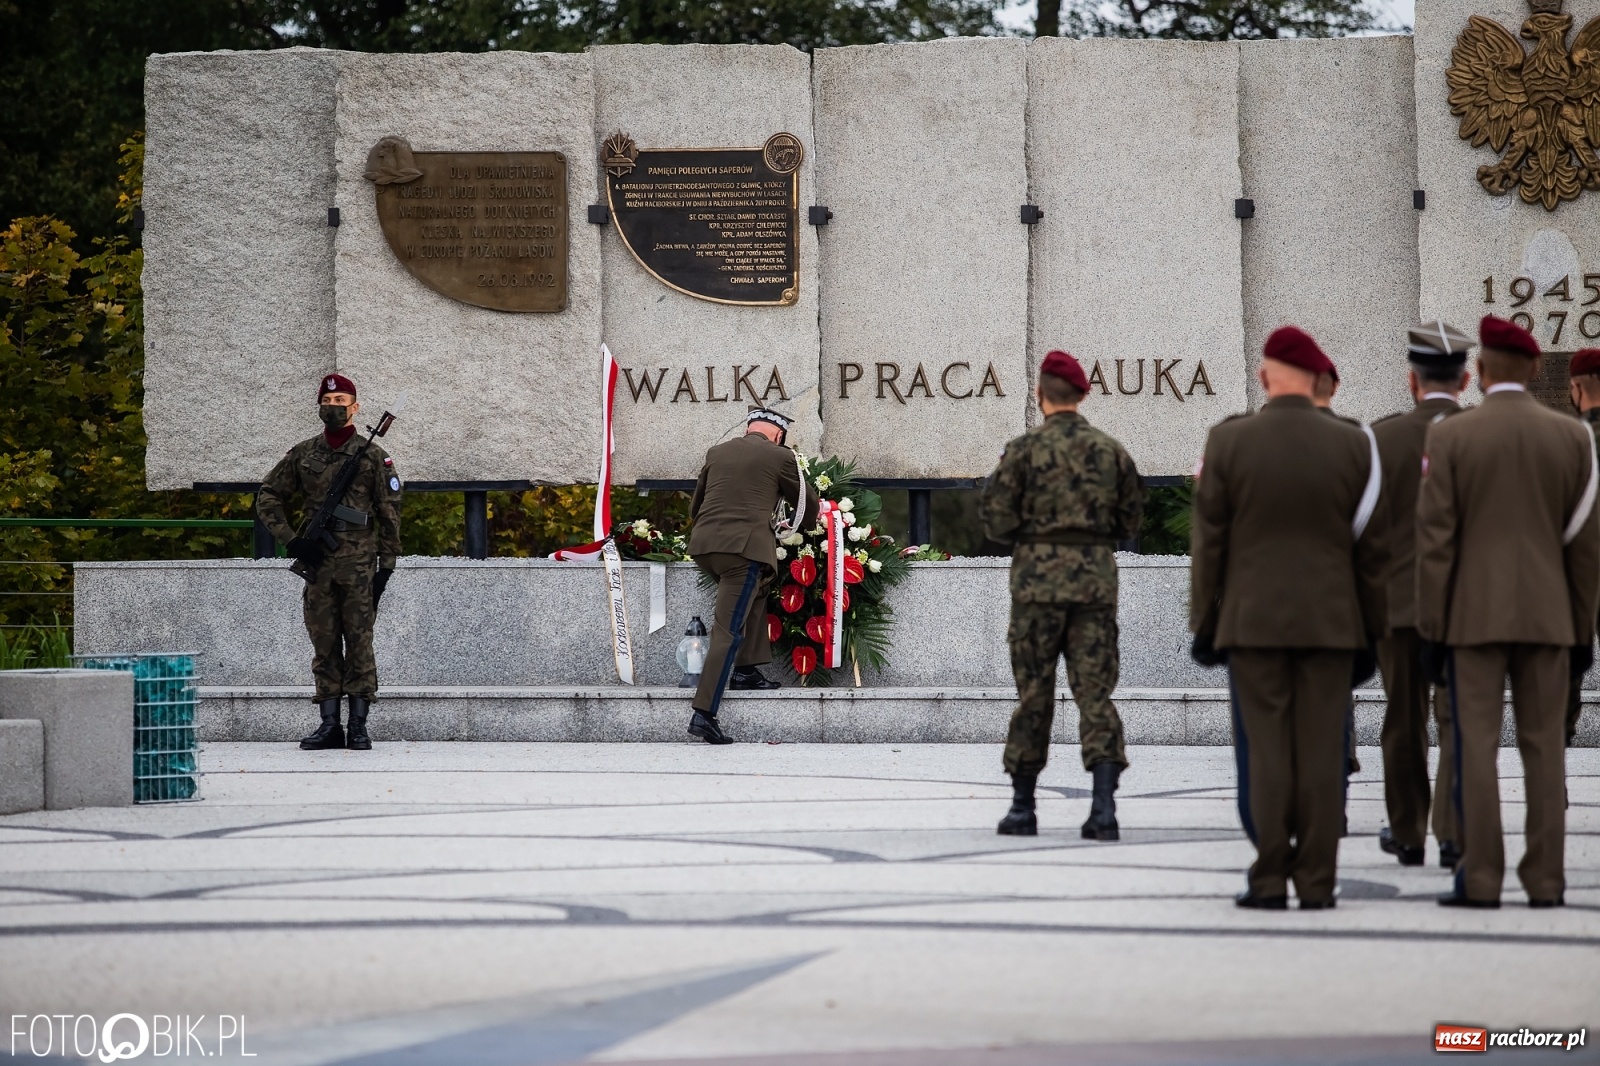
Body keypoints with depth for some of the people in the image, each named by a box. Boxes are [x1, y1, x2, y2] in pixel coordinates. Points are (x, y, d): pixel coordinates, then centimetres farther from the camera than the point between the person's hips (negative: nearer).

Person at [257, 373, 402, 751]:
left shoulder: (372, 456, 2)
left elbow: (390, 514, 2)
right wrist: (292, 540, 2)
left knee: (359, 644, -2)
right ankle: (329, 725, 8)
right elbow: (268, 497, 15)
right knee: (324, 646, 4)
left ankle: (359, 727, 1)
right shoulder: (303, 454, 10)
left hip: (359, 563, -3)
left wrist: (386, 565, -4)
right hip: (317, 561, 3)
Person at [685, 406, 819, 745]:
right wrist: (803, 529, 39)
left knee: (754, 593, 30)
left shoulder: (717, 453, 17)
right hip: (744, 547, -6)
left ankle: (746, 670, 24)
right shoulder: (779, 457, 5)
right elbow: (808, 505, 17)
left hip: (703, 544, 6)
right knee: (729, 632, -6)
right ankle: (704, 714, -12)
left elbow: (694, 506, 25)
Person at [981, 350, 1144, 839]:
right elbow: (1129, 520, 9)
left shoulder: (1025, 449, -5)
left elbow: (996, 518, -6)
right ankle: (1104, 804, -10)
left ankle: (1023, 805, 12)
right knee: (1095, 692, 2)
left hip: (1038, 577, -2)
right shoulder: (1111, 451, 5)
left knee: (1033, 692, 6)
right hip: (1097, 578, 2)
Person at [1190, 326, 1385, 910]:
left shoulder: (1227, 442, -4)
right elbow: (1370, 547, 4)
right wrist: (1371, 631, 12)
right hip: (1330, 621, 1)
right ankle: (1316, 882, 3)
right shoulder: (1354, 445, 0)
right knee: (1321, 753, 2)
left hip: (1253, 620, -1)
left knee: (1264, 751, 1)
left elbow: (1209, 543, 0)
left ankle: (1269, 880, 0)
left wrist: (1204, 621, 8)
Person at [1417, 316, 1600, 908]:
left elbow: (1435, 539, -7)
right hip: (1547, 615, 2)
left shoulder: (1450, 437, -5)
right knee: (1543, 746, 4)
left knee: (1476, 746, -1)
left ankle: (1480, 879, -4)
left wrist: (1431, 626, -2)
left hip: (1473, 614, -2)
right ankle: (1544, 880, 3)